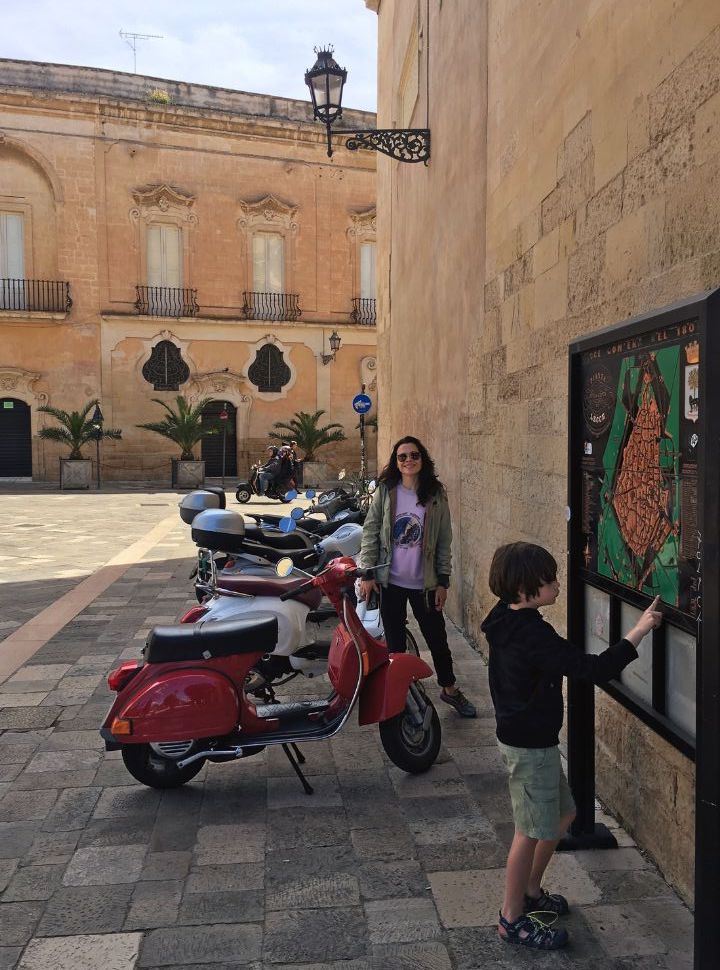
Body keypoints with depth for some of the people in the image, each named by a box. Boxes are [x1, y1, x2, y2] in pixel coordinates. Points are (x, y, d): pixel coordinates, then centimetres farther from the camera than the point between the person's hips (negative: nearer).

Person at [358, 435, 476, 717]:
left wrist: (443, 582, -1)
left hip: (424, 583, 0)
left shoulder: (436, 495, -3)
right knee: (395, 641, 11)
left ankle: (449, 689, 33)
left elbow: (444, 541, 0)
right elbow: (370, 532, -1)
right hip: (390, 581, 0)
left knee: (437, 637, 11)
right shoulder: (385, 491, -3)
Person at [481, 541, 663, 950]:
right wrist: (641, 629, -25)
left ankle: (530, 892, 38)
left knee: (563, 812, 23)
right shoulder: (535, 636, -29)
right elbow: (596, 669, -31)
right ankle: (513, 918, 24)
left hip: (528, 737, 10)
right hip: (530, 746, -10)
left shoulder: (508, 620, 0)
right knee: (532, 831, 7)